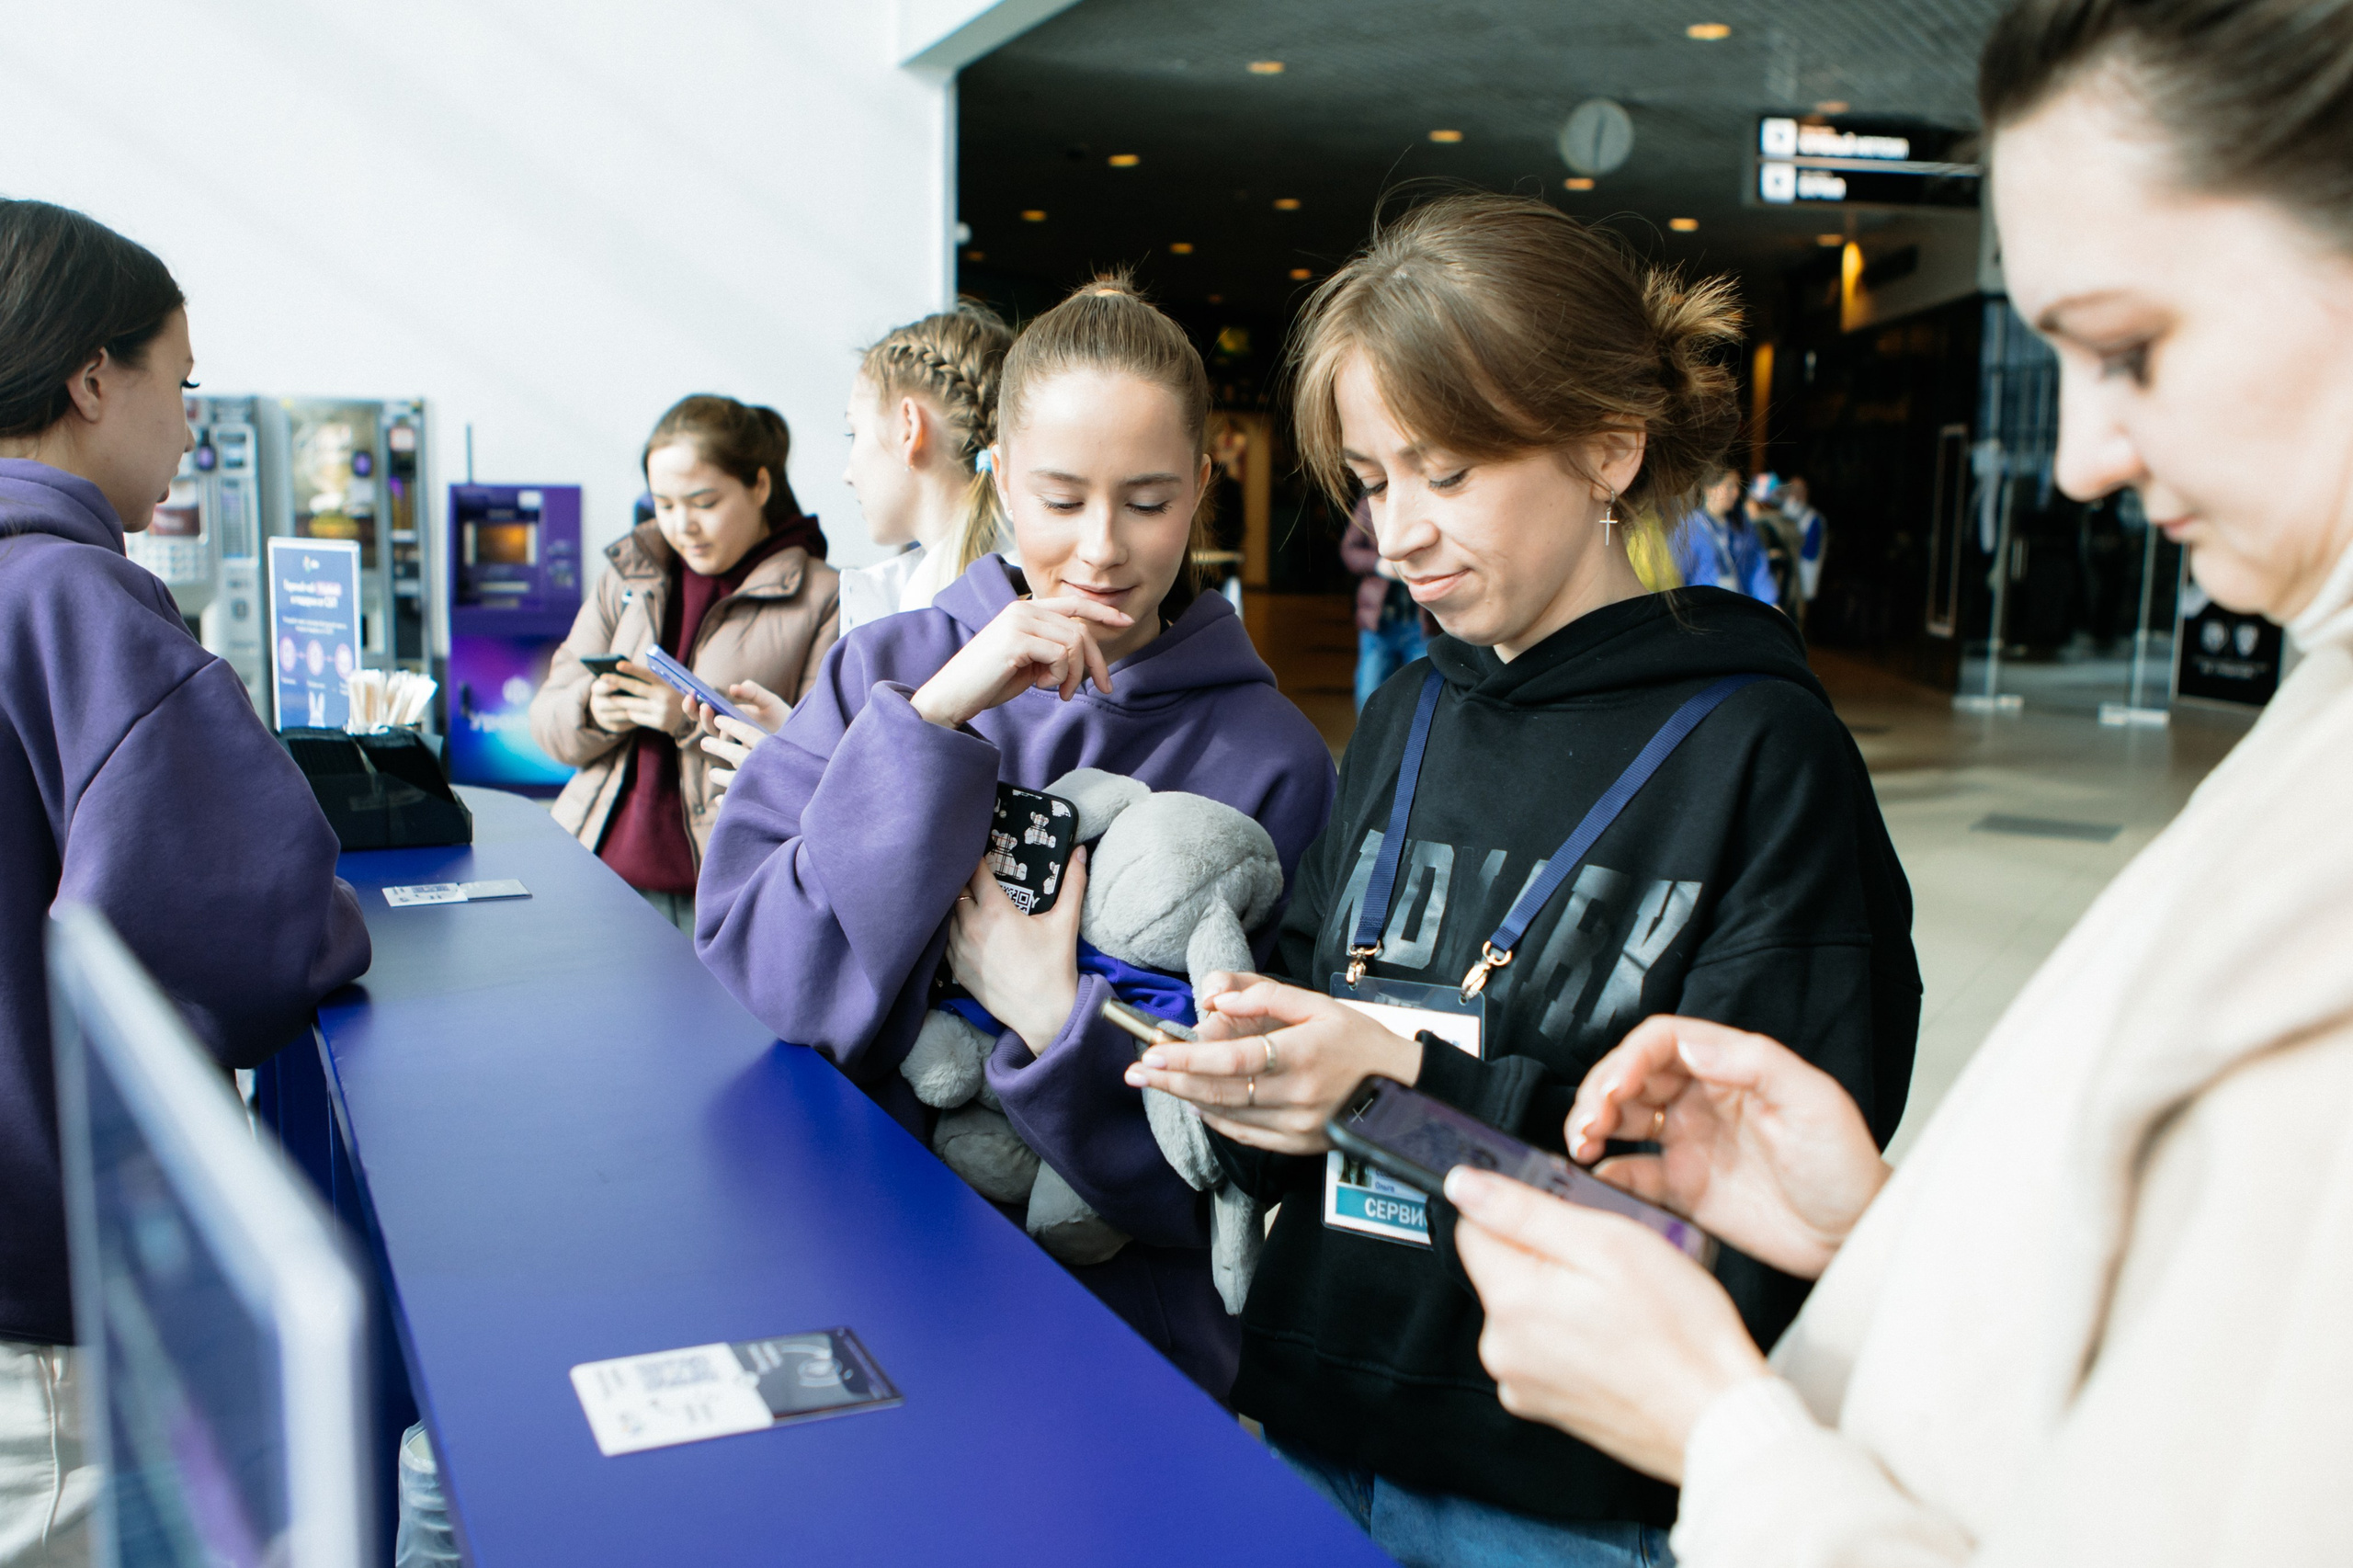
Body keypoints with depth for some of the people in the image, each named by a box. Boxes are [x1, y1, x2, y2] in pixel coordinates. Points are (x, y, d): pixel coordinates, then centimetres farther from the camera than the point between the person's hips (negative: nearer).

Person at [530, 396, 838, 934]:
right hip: (599, 867, 4)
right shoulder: (627, 576, 18)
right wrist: (593, 709, -6)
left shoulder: (824, 599, 2)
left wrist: (696, 720, -16)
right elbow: (548, 719, 17)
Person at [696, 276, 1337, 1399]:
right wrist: (934, 718, -14)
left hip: (1119, 1304, -1)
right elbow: (752, 961, -6)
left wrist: (1056, 1017, -17)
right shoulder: (887, 671, 5)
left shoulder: (1270, 758, -2)